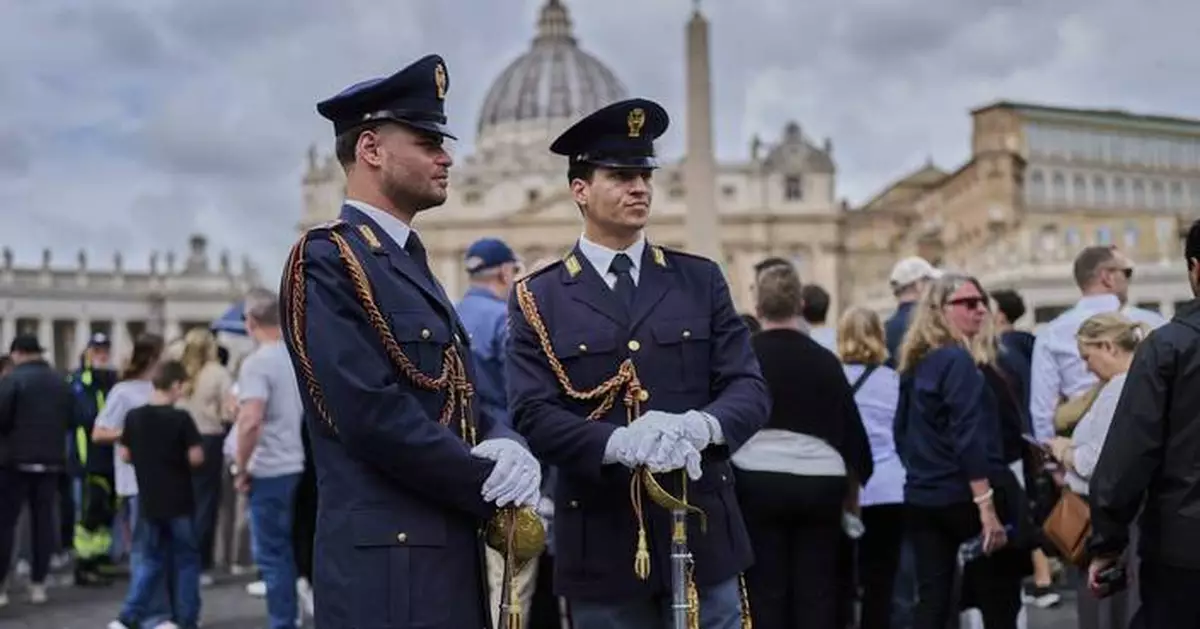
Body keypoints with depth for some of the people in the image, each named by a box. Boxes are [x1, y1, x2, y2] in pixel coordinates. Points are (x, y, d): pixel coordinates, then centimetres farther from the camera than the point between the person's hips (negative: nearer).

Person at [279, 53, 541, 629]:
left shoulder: (410, 264, 17)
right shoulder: (328, 261, -13)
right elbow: (373, 416, -22)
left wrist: (503, 446, -6)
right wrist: (491, 486, -12)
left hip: (447, 555, 9)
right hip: (387, 564, -9)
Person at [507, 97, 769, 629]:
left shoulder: (700, 280, 8)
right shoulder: (538, 299, 2)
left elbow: (750, 388, 2)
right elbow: (533, 416, -8)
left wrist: (701, 425, -21)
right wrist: (619, 443, -26)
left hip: (701, 531, 2)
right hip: (602, 542, -2)